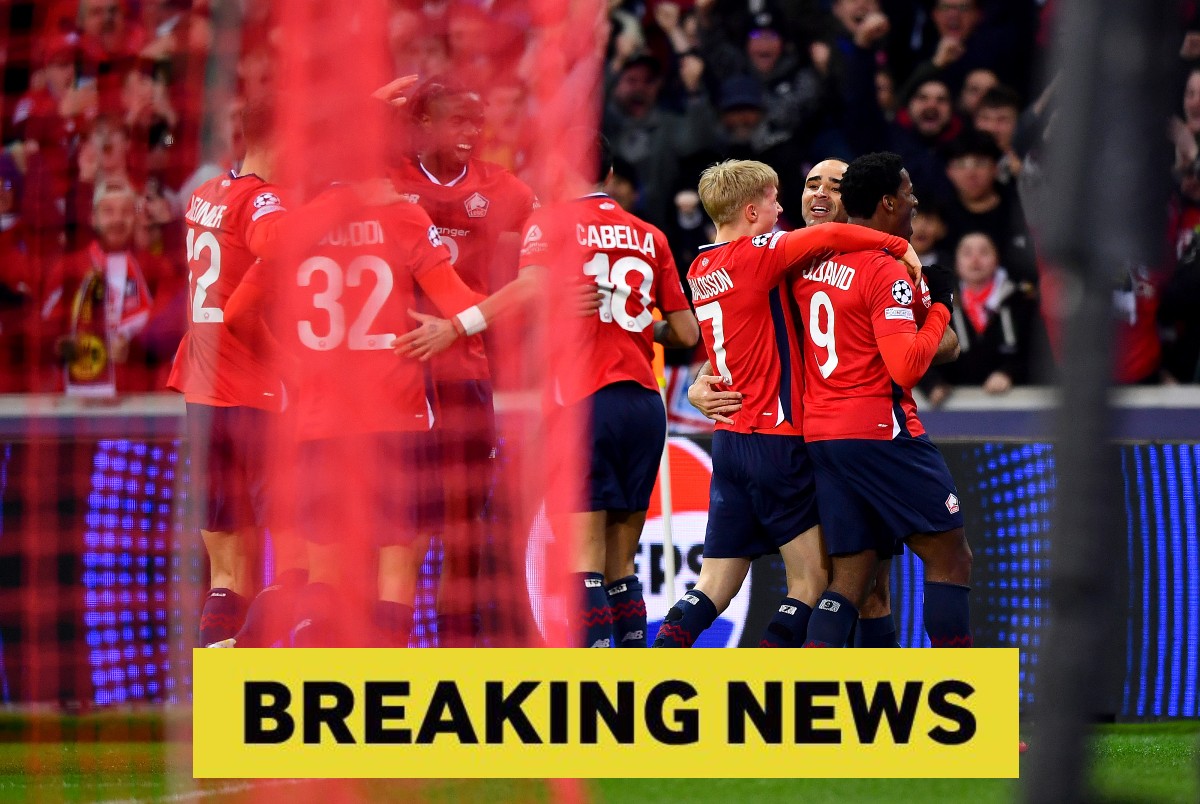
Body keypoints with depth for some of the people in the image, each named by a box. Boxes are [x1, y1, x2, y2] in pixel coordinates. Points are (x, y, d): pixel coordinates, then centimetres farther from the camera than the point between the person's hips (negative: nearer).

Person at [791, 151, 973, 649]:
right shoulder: (885, 272, -14)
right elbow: (907, 367, -19)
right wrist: (939, 308, -8)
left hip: (820, 435, 7)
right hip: (881, 433, -7)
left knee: (849, 578, 7)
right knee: (949, 557, 3)